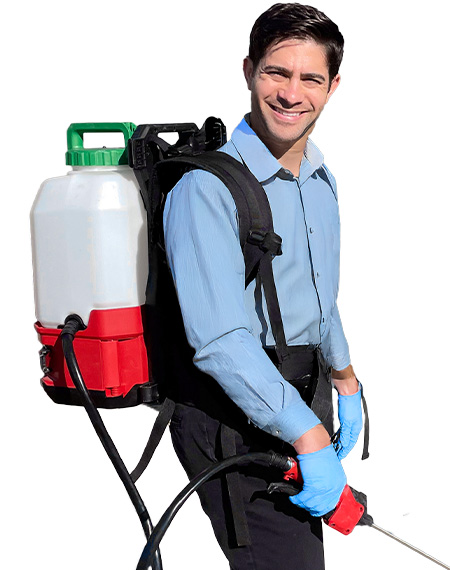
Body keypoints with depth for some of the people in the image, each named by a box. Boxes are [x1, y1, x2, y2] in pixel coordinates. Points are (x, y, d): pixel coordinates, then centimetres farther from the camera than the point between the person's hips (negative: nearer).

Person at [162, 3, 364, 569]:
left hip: (302, 391, 9)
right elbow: (220, 341, -26)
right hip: (235, 412, -8)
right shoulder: (207, 187, -20)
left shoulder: (321, 180, 8)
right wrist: (309, 438, -27)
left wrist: (346, 386, 26)